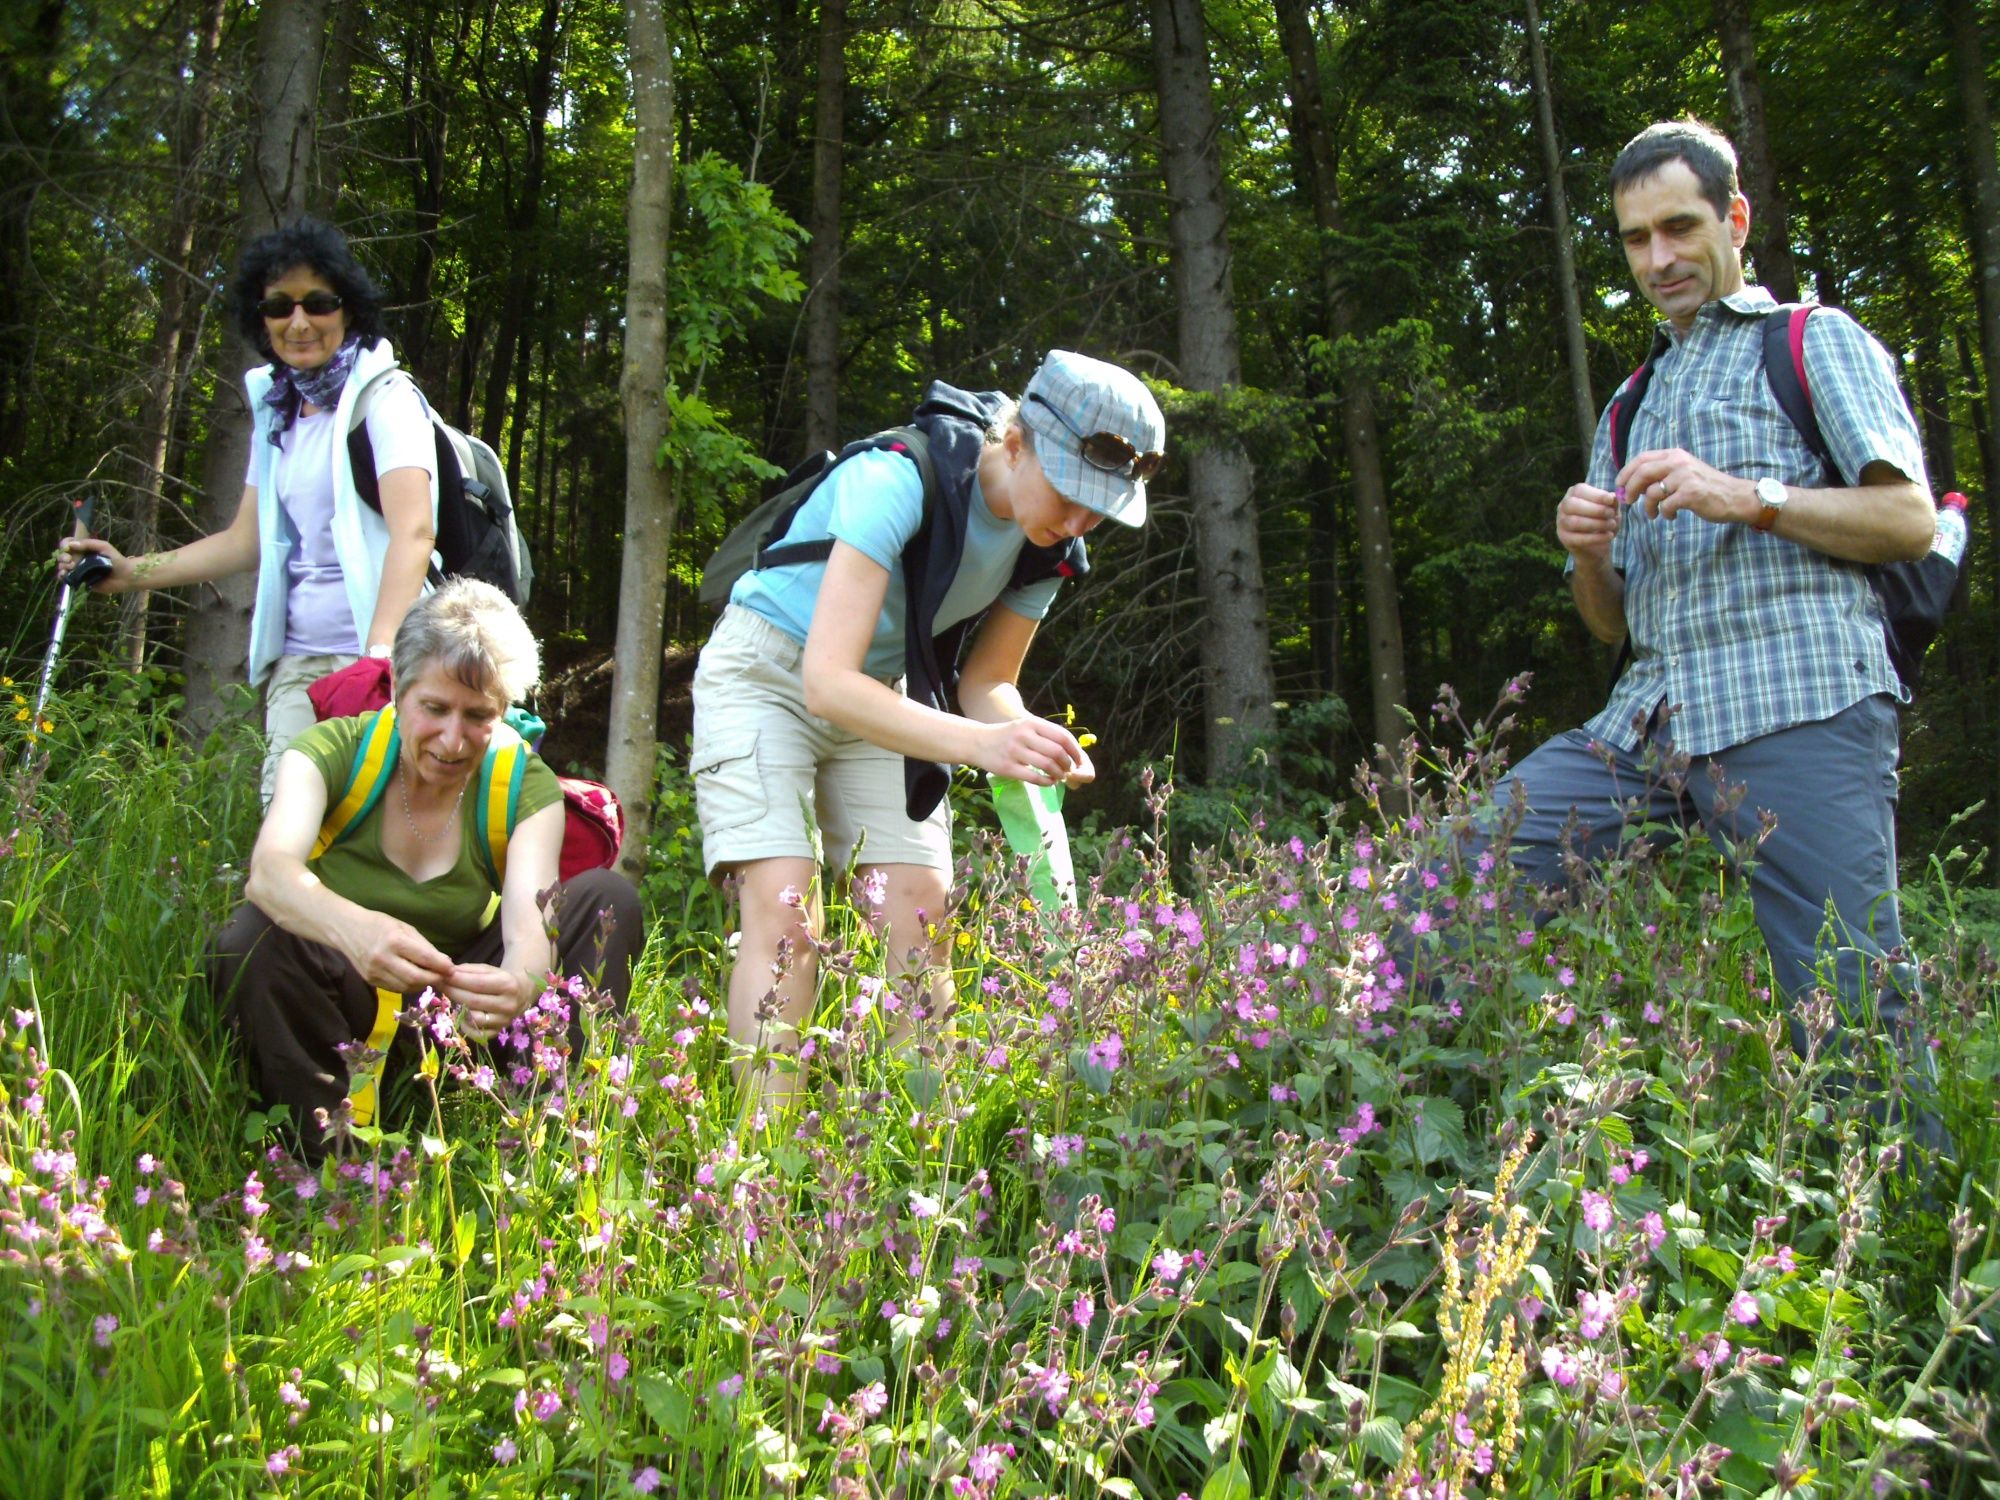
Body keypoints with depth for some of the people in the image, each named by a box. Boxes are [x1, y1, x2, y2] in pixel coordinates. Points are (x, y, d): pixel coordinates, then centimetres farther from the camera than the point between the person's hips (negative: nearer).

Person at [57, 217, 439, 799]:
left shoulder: (384, 397, -4)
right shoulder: (276, 413, 18)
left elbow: (413, 531, -18)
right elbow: (246, 540, 25)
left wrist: (381, 652, -31)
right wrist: (132, 572, 18)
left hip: (383, 658, -6)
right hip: (296, 661, 6)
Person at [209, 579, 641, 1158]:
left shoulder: (527, 787, -8)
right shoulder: (332, 751, -14)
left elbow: (531, 922, -25)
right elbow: (270, 869, -34)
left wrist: (520, 981, -51)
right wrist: (356, 928, -56)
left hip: (456, 1002, 2)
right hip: (344, 1005, -1)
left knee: (609, 898, -17)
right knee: (254, 936, -32)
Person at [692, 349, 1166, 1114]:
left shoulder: (1051, 544, -9)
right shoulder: (897, 480, -31)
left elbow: (986, 681, 0)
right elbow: (828, 683, -37)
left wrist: (1036, 742, -24)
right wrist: (980, 744, -47)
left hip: (880, 692, 6)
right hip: (767, 671, -6)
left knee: (921, 907, -7)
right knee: (785, 909, -20)